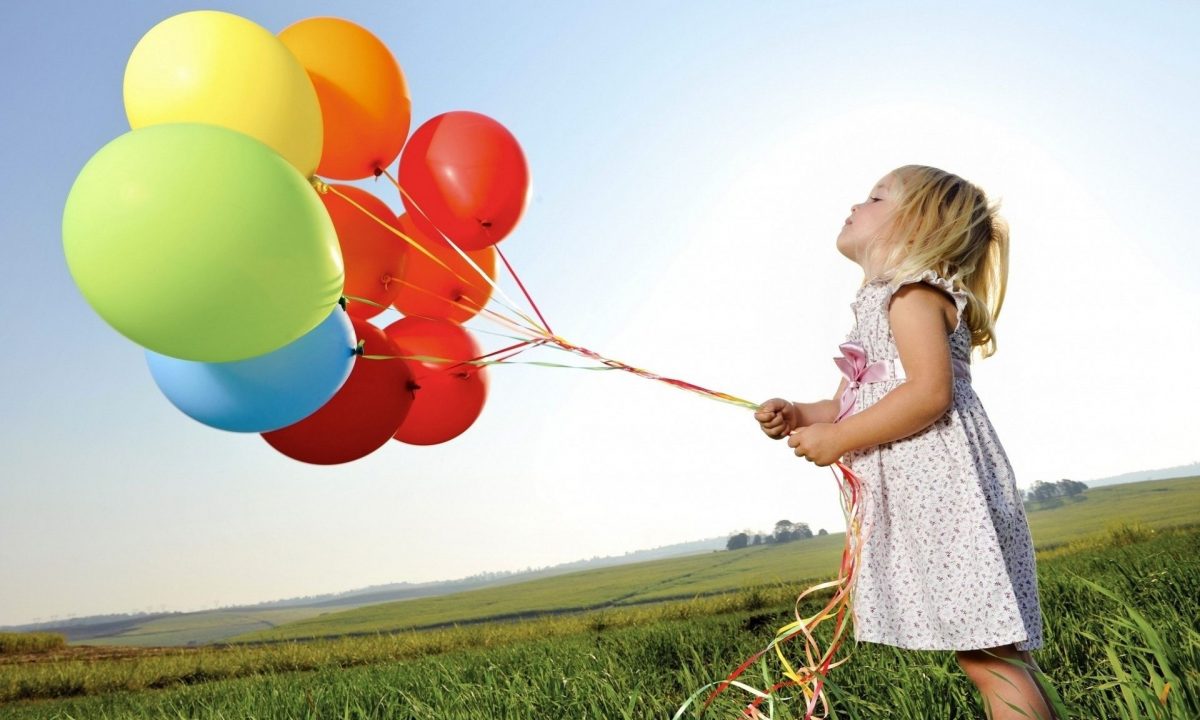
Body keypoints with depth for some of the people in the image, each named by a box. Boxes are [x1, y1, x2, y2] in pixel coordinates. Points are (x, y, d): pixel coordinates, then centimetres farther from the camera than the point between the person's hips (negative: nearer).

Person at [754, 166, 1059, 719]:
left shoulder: (911, 291, -7)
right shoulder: (879, 305, 23)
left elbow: (930, 393, -22)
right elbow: (857, 405, 22)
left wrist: (836, 439, -17)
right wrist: (799, 416, 5)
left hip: (945, 491, -10)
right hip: (921, 502, 10)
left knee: (985, 654, -9)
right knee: (986, 652, 12)